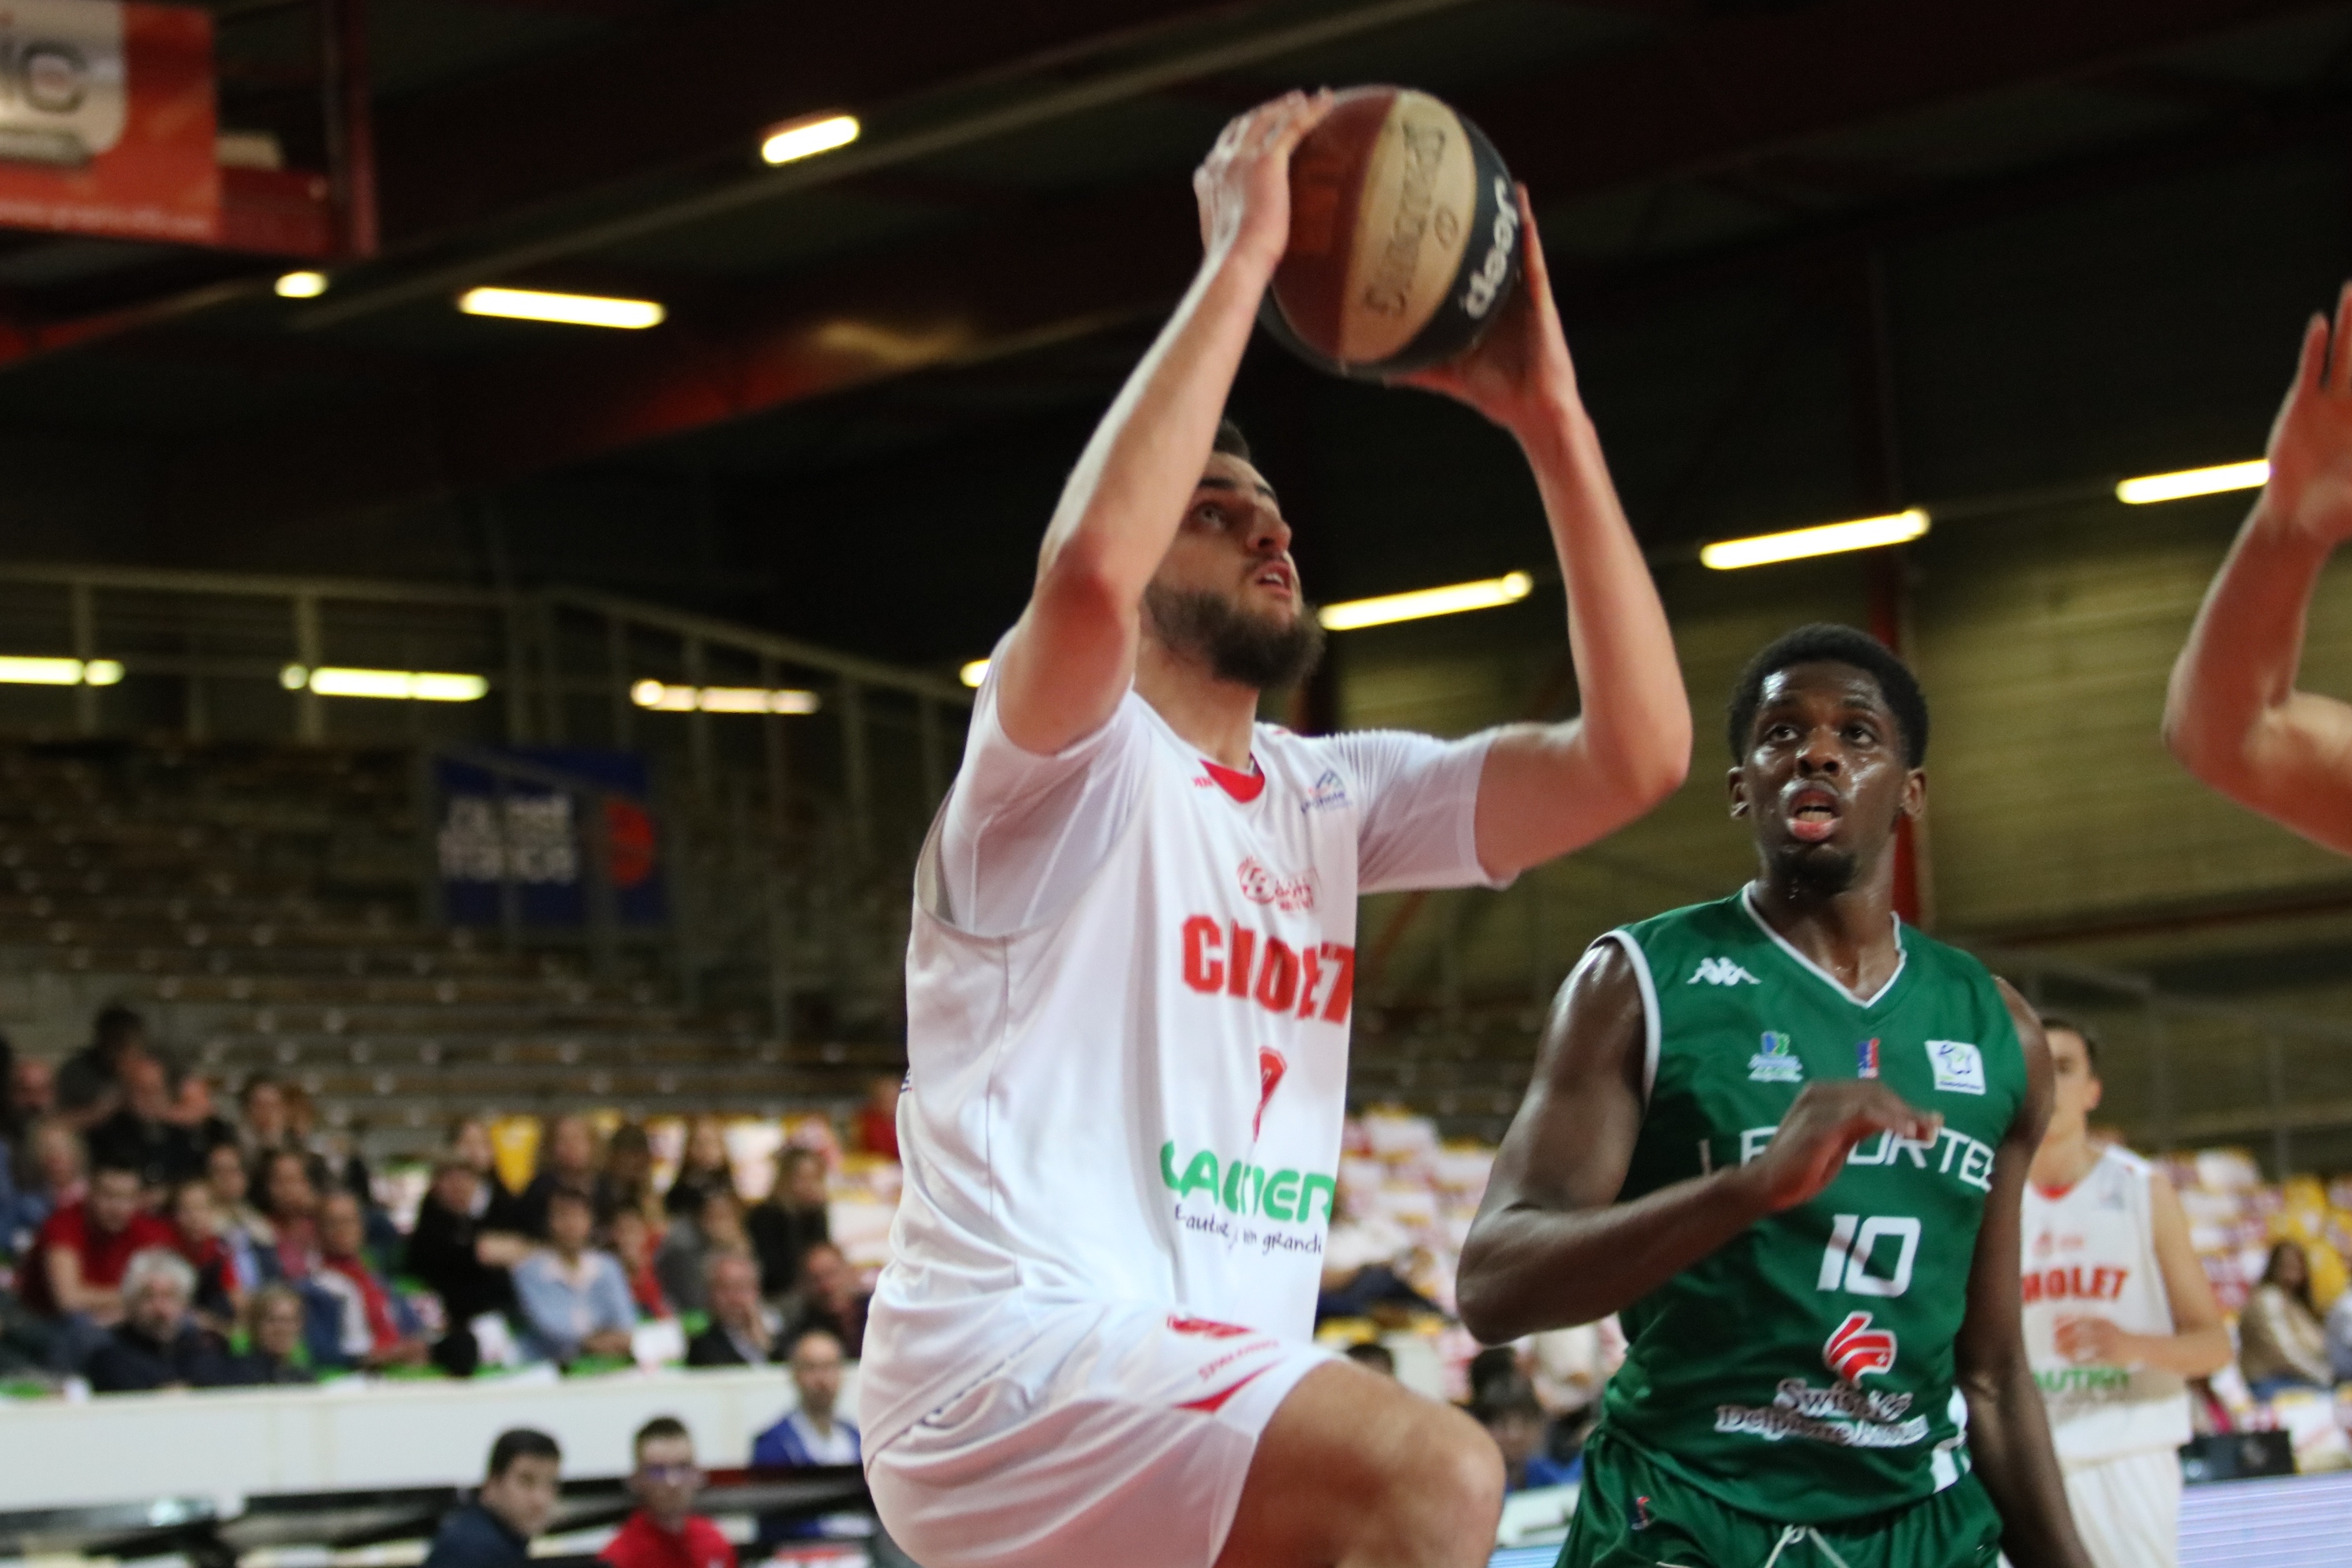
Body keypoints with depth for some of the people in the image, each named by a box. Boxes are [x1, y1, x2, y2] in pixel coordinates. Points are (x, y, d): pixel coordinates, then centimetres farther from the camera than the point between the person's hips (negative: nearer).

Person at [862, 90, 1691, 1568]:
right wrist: (1241, 257, -20)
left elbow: (1635, 755, 5)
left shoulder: (1332, 796, 17)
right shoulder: (1070, 763, -3)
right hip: (1015, 1352, -9)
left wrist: (1547, 411, 1)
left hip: (1212, 1396, 9)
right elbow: (1088, 571, -28)